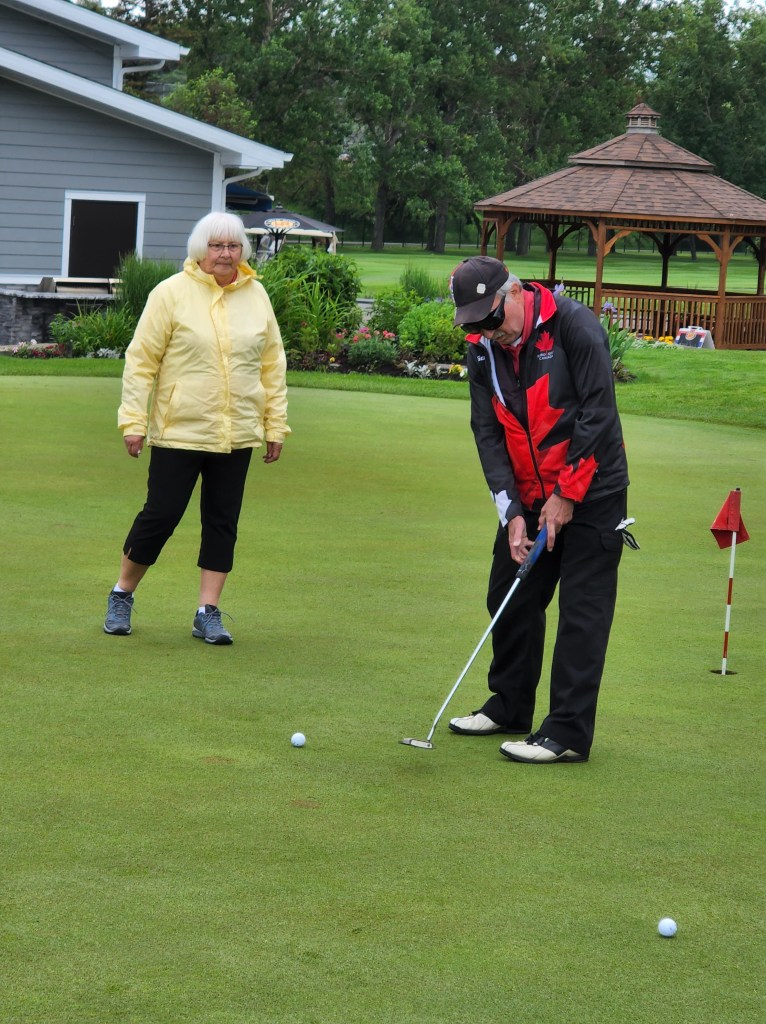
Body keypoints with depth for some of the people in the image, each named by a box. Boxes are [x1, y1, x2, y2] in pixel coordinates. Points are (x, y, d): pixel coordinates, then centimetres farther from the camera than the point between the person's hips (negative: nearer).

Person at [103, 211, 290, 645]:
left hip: (236, 433, 4)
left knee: (223, 522, 5)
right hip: (178, 431, -4)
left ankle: (209, 612, 13)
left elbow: (273, 365, 12)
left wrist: (276, 425, 10)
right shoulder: (172, 293, -5)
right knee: (161, 515, -1)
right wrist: (133, 420, -9)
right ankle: (123, 594, 19)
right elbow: (141, 361, -4)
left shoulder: (256, 296, 6)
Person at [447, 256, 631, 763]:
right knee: (510, 600, 13)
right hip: (529, 496, 7)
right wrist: (511, 512, -10)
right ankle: (510, 707, 30)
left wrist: (567, 495, -17)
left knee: (583, 610, -6)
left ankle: (569, 732, -5)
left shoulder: (574, 325, -18)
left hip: (592, 492, -7)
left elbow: (598, 412, -19)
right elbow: (488, 432, -1)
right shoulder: (484, 350, 0)